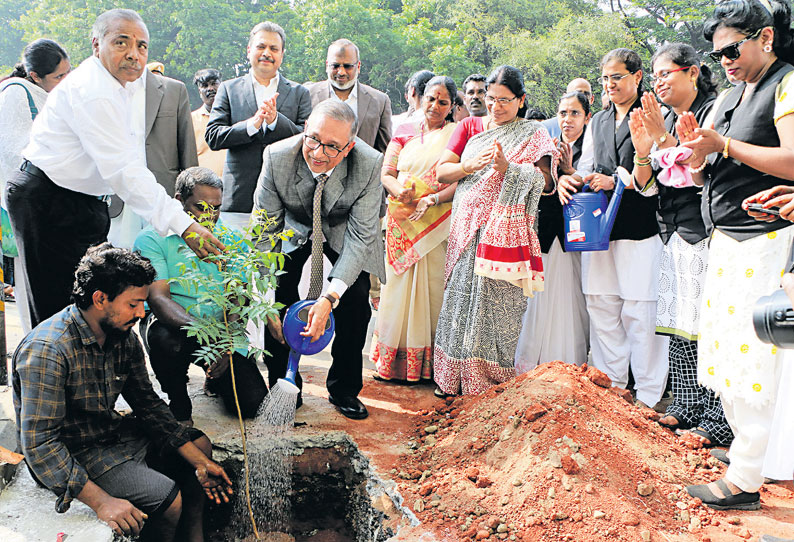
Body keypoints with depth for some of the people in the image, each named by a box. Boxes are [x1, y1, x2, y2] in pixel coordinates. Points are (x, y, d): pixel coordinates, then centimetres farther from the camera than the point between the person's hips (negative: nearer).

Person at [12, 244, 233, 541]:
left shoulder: (124, 336, -4)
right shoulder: (46, 351, -29)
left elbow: (147, 403, 4)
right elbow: (40, 445, -30)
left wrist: (201, 462, -3)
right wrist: (101, 501, -36)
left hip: (113, 431, 9)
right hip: (72, 454, -8)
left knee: (200, 445, 11)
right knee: (169, 498, -21)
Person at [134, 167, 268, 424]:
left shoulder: (231, 239, 2)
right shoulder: (152, 239, -8)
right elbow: (157, 298, -20)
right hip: (171, 323, -2)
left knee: (253, 403, -14)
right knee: (164, 340, -39)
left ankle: (216, 380, 23)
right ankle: (178, 407, -8)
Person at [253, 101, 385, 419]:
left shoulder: (369, 165, -34)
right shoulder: (277, 157, -32)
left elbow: (361, 236, -30)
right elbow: (264, 230, -25)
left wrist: (330, 297, -42)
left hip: (344, 233, 0)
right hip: (294, 227, 0)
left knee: (355, 300, -11)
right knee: (279, 297, -11)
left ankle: (343, 389, 10)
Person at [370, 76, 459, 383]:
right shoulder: (404, 133, 15)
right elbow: (386, 173, 9)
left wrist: (432, 199, -19)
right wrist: (401, 191, -13)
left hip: (436, 223, -3)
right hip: (402, 223, 4)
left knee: (431, 287, -3)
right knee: (399, 285, 4)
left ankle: (425, 363, 5)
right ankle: (393, 358, 12)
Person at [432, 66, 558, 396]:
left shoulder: (532, 134, 8)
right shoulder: (469, 126, 17)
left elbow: (544, 180, -7)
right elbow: (441, 171, 8)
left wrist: (506, 166, -21)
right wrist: (471, 165, -11)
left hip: (505, 230, -3)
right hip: (466, 229, 3)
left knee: (496, 305, -6)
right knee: (460, 298, 0)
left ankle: (490, 384, 2)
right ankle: (452, 380, 8)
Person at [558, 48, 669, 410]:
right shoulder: (597, 123, 22)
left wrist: (618, 182, -17)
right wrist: (568, 180, 0)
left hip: (640, 227, -6)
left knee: (640, 312, -6)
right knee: (602, 308, 7)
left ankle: (648, 396, 3)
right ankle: (610, 387, 18)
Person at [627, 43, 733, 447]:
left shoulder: (715, 111, -6)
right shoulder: (662, 119, 15)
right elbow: (648, 187, 10)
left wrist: (665, 139, -21)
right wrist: (643, 150, -8)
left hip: (709, 235, -7)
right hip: (675, 236, 7)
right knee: (679, 326, 8)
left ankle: (720, 420, 1)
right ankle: (687, 406, 18)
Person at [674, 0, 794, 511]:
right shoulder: (730, 97, 18)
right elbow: (704, 171, 18)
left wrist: (723, 144, -19)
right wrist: (697, 147, -3)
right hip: (726, 238, 9)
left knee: (752, 357, -7)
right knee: (727, 349, 12)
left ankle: (746, 480, 0)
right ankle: (746, 447, 27)